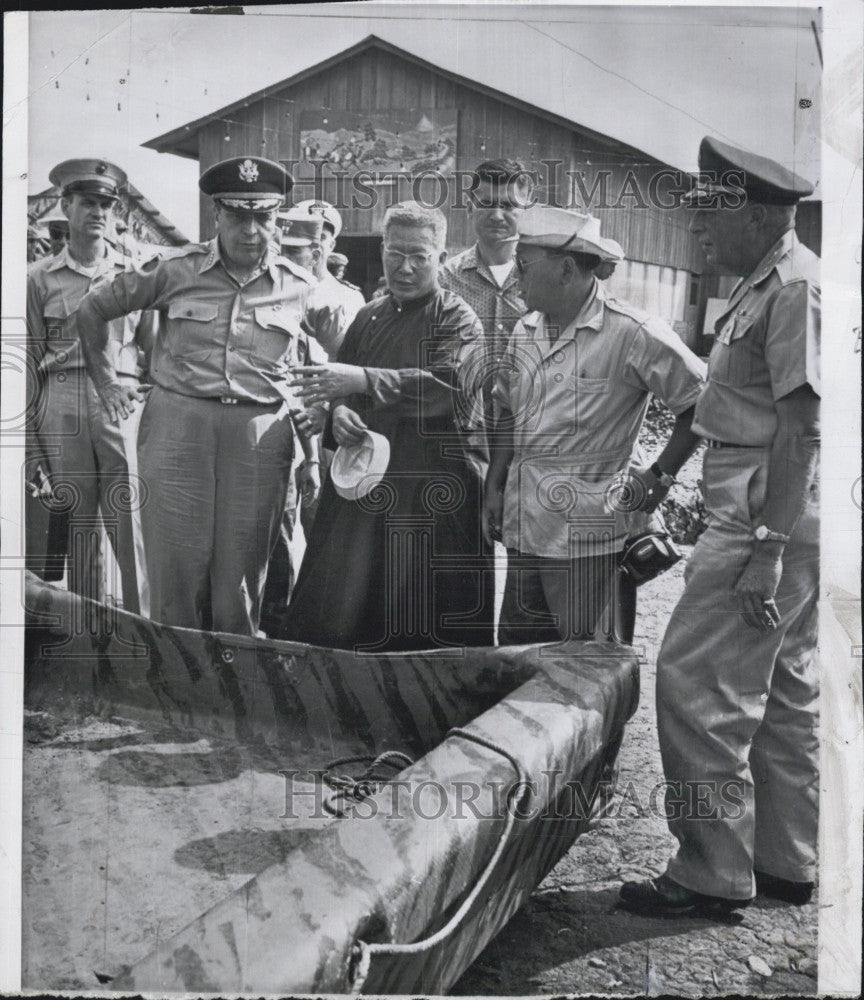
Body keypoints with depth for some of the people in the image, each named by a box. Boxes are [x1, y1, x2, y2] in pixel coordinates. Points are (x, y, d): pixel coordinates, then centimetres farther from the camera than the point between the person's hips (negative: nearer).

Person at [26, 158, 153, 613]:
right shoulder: (41, 278, 10)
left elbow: (155, 349, 12)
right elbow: (29, 362, 8)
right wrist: (31, 448, 4)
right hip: (61, 409, 0)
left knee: (134, 529, -6)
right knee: (76, 531, 4)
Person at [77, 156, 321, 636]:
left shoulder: (299, 288, 8)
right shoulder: (176, 271, 5)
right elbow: (93, 309, 16)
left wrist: (312, 457, 12)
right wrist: (106, 383, 14)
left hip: (261, 438, 1)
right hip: (177, 428, 0)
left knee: (241, 585, 4)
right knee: (175, 573, 1)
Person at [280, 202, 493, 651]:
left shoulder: (458, 320, -2)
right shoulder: (369, 317, 15)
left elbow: (450, 384, -21)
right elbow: (339, 383, 22)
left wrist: (363, 381, -30)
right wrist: (338, 412, -3)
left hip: (434, 495, -5)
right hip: (363, 478, 5)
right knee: (333, 612, 5)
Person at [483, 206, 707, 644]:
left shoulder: (631, 334, -11)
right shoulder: (524, 332, 11)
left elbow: (703, 401, -6)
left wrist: (659, 476, -6)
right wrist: (494, 486, 14)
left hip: (590, 538, -7)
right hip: (524, 530, 7)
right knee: (516, 656, 14)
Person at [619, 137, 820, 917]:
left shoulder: (796, 287, -13)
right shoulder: (767, 285, 17)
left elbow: (802, 426, -20)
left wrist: (766, 548, -23)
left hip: (768, 521, -10)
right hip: (767, 522, 10)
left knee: (695, 683, -6)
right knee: (783, 692, 15)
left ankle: (713, 873, 6)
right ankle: (787, 863, 28)